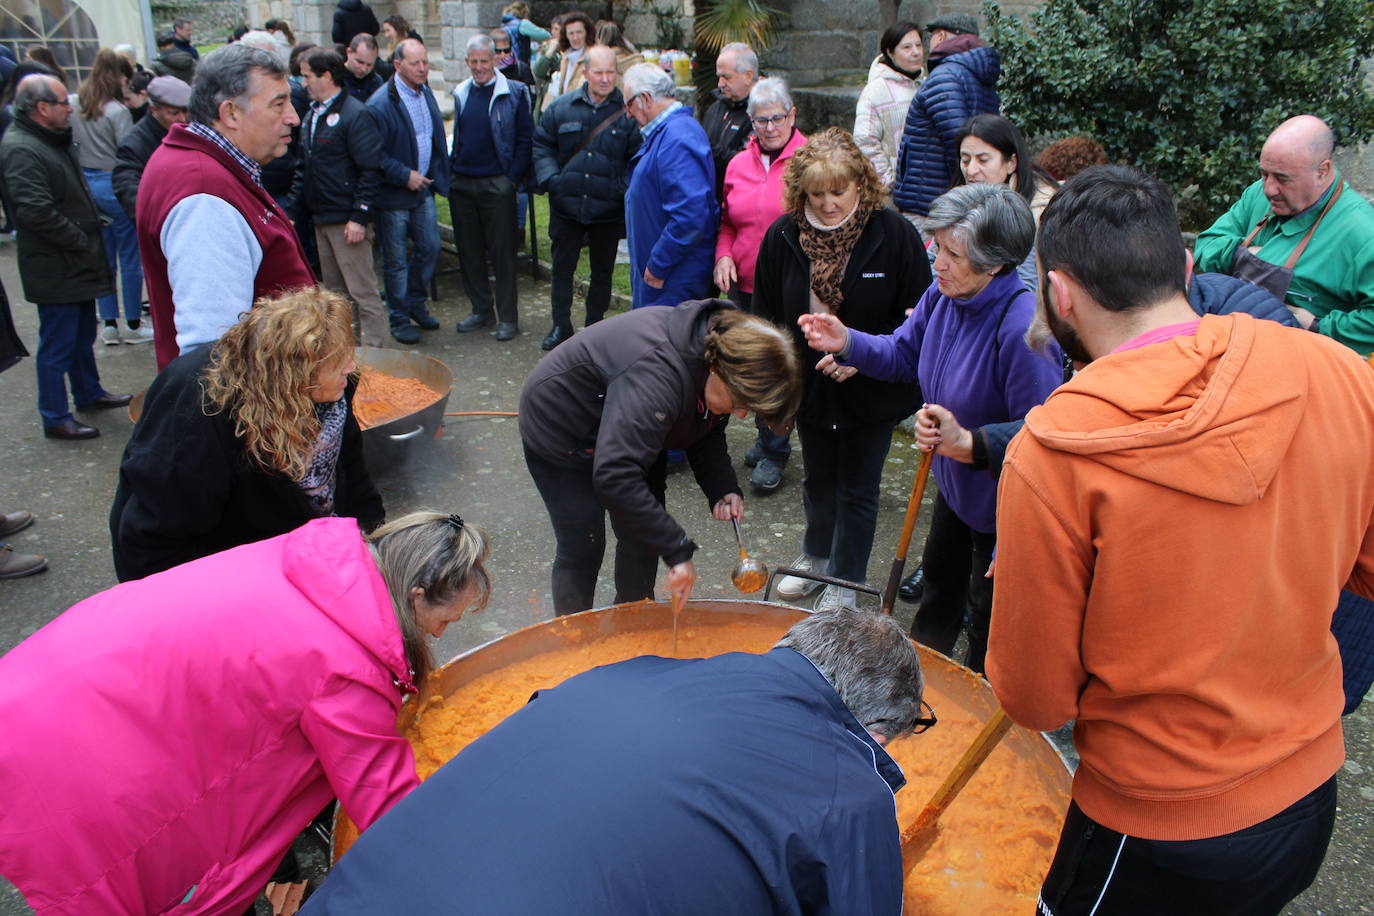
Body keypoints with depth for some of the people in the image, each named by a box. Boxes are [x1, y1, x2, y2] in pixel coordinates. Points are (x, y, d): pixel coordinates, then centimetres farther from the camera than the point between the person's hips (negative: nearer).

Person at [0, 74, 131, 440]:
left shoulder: (52, 141, 14)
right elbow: (36, 211, -28)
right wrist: (81, 242, -20)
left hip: (77, 265, 10)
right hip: (55, 270, -10)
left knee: (83, 334, 23)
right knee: (57, 345, -1)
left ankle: (89, 393, 39)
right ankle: (55, 418, 9)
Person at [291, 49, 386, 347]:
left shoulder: (355, 114, -11)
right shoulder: (312, 115, 15)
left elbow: (371, 171, -16)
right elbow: (304, 167, 20)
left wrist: (359, 217, -20)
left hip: (348, 220, -9)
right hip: (321, 218, 9)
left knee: (362, 289, -5)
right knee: (333, 289, 15)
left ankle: (372, 350, 2)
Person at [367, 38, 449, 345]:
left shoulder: (426, 93, 8)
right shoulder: (380, 104, -17)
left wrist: (436, 176, 10)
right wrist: (405, 176, -20)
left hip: (423, 190, 7)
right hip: (393, 196, -7)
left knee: (429, 248, 13)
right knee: (396, 261, 4)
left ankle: (416, 304, 33)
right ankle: (399, 320, 16)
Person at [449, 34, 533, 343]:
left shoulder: (513, 93, -3)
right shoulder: (460, 93, 12)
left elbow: (526, 138, -3)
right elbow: (455, 137, 19)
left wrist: (513, 178, -10)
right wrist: (450, 171, 7)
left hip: (497, 185, -5)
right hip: (461, 184, 5)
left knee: (502, 251, 0)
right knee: (469, 251, 9)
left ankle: (507, 317, 7)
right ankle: (482, 311, 21)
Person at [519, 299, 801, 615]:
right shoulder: (658, 375, -42)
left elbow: (706, 432, 0)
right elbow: (613, 476, -45)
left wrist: (723, 490, -16)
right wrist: (677, 550, -41)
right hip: (559, 431, -7)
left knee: (642, 537, 6)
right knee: (582, 549, -5)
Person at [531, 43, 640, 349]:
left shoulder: (628, 111, -4)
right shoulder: (562, 107, 2)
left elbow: (638, 159, -1)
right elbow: (542, 145, 9)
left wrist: (625, 188, -14)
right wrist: (550, 178, -5)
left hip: (609, 209, -1)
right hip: (567, 205, 1)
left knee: (602, 270, 11)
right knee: (562, 267, 8)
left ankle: (595, 326, 27)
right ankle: (561, 326, 20)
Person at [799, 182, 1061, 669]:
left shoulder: (1023, 329, -35)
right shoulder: (943, 295, -11)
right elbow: (903, 354, 4)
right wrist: (847, 343, -15)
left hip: (1000, 501, -8)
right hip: (953, 480, 8)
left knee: (987, 614, 14)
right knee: (940, 574, 31)